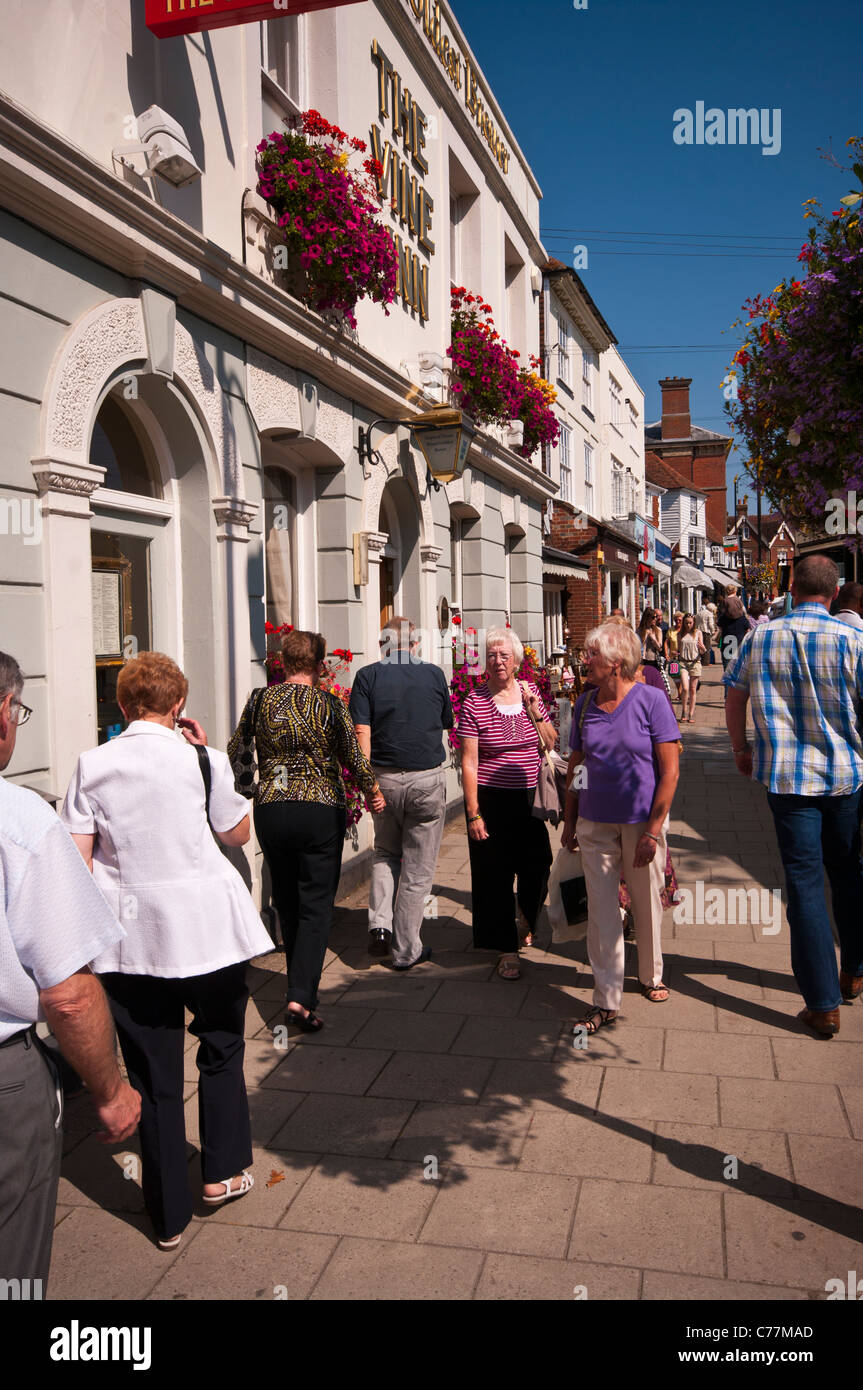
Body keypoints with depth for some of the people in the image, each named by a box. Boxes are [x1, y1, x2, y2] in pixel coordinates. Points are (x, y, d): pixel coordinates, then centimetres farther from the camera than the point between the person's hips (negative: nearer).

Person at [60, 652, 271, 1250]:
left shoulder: (93, 764, -3)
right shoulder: (201, 758, -8)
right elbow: (239, 833, 5)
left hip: (129, 934, 2)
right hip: (207, 926, -2)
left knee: (153, 1069, 13)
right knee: (221, 1047, 22)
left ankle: (169, 1214, 25)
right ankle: (224, 1171, 31)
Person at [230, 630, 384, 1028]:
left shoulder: (260, 700, 1)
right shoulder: (329, 704, -7)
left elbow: (235, 755, 8)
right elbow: (355, 759, -5)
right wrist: (372, 791, 13)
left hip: (269, 812, 3)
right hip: (321, 812, -3)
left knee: (287, 905, 17)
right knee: (316, 907, 3)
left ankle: (300, 986, 31)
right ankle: (301, 997, -8)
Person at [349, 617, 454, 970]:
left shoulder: (368, 676, -3)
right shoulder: (435, 674, 0)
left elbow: (362, 732, -10)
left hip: (385, 778, 1)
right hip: (428, 780, -1)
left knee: (385, 853, 24)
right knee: (417, 869, 9)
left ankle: (380, 924, 7)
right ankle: (406, 950, 17)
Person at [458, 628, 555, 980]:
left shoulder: (530, 692, 3)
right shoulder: (475, 702, -9)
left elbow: (551, 744, 7)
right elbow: (469, 762, -10)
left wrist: (536, 713, -9)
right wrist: (473, 813, -13)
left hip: (529, 797, 4)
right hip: (492, 799, -3)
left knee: (537, 866, 9)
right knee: (495, 875, 3)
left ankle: (530, 920, 41)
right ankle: (507, 949, 18)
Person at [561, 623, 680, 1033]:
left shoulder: (650, 700, -10)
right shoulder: (584, 705, 3)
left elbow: (670, 770, -11)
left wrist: (653, 829, -14)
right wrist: (569, 821, 10)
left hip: (641, 822, -3)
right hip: (595, 822, 3)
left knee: (647, 903, 13)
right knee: (600, 910, 3)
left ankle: (651, 976, 37)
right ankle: (606, 1001, 12)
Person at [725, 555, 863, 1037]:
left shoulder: (761, 638, -2)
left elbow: (735, 697, 8)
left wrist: (741, 748, 22)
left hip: (788, 776, 0)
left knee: (804, 882, 3)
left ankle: (824, 1004, 6)